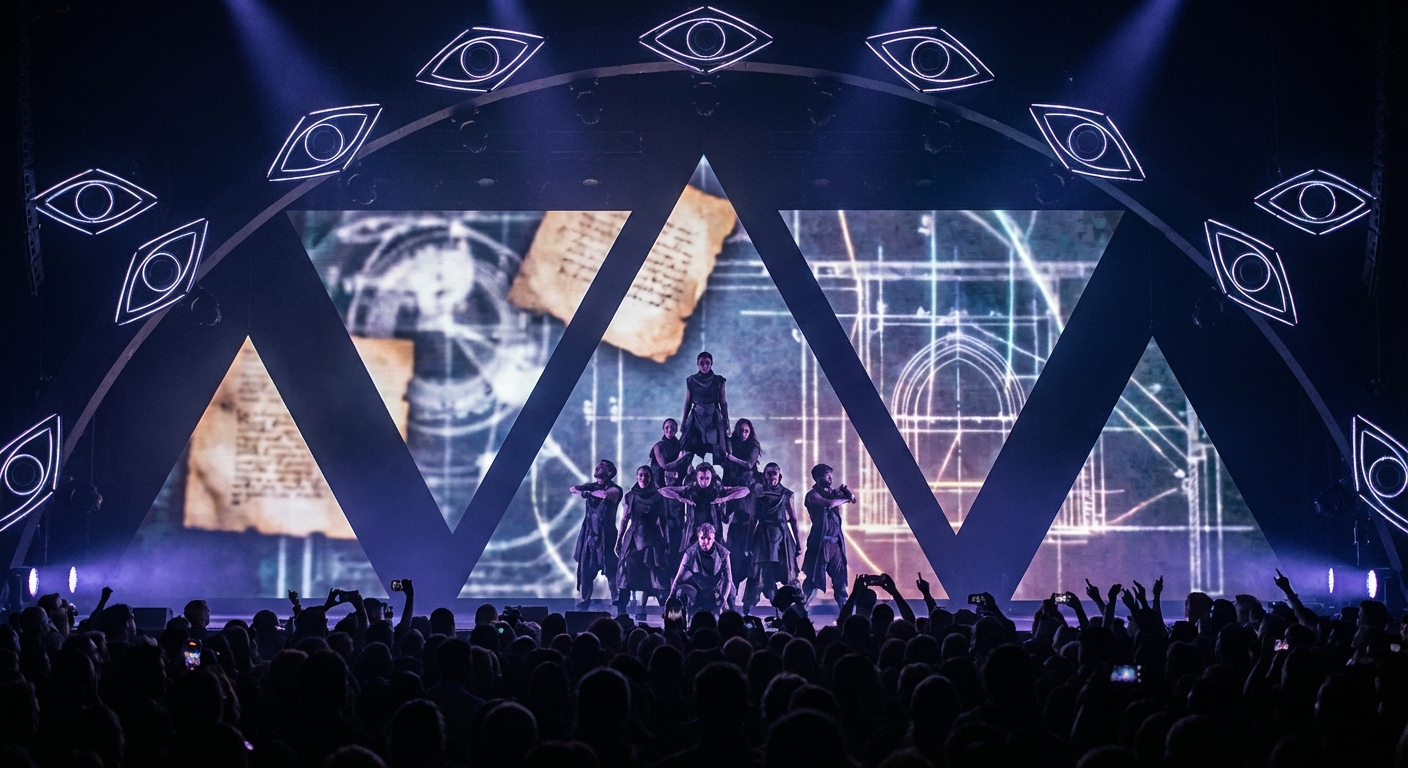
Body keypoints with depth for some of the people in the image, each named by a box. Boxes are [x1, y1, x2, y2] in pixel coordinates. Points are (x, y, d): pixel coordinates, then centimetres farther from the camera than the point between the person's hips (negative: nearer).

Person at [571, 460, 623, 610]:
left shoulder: (615, 489, -3)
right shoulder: (591, 486, 15)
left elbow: (605, 494, -25)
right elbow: (573, 489, 3)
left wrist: (589, 493, -10)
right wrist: (583, 492, -16)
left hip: (606, 534, -5)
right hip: (588, 533, 5)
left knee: (610, 569, -8)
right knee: (585, 569, 1)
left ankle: (616, 601, -4)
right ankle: (585, 601, 7)